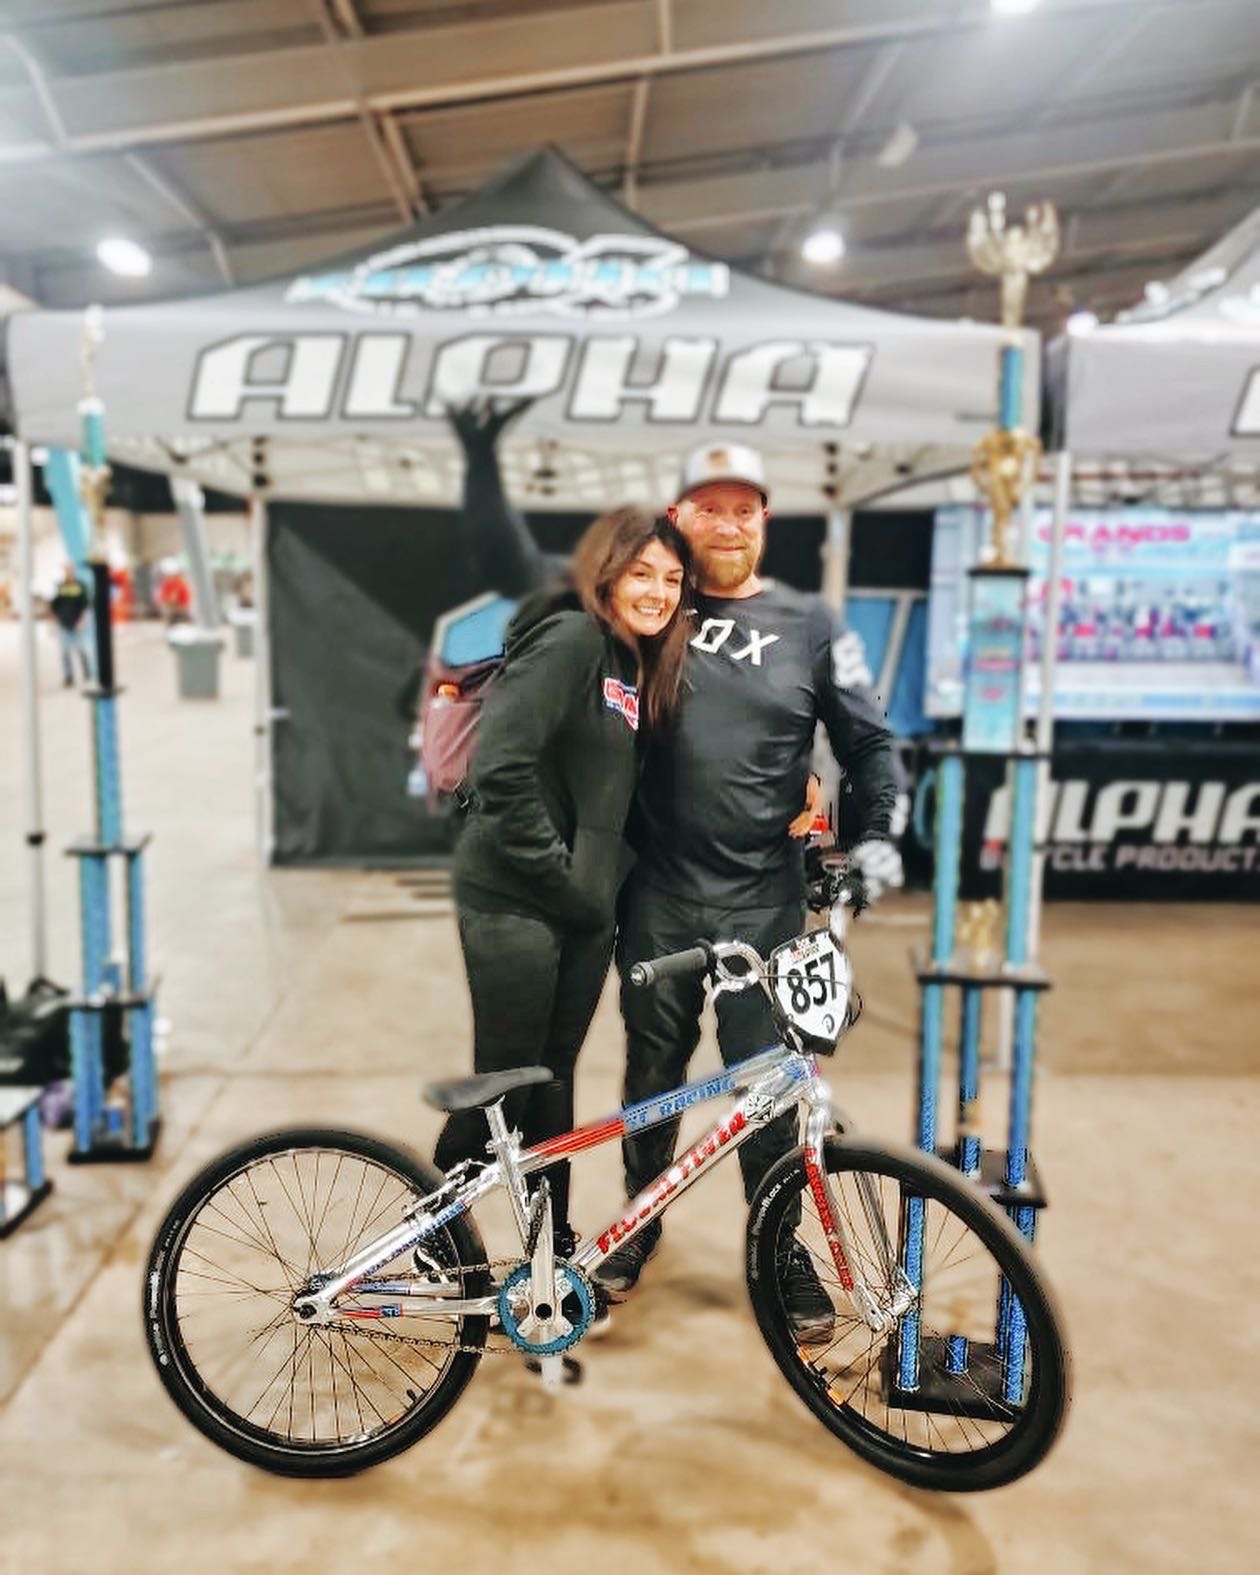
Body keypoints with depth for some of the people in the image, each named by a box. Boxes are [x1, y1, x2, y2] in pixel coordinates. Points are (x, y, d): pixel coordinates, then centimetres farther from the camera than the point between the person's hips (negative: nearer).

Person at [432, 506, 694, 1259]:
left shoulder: (641, 665, 13)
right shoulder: (570, 638, -14)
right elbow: (503, 768, -23)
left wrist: (605, 874, 5)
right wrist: (554, 870, -17)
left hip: (586, 908, 8)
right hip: (517, 901, -8)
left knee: (555, 1075, 16)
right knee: (505, 1080, 3)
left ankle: (554, 1240, 29)